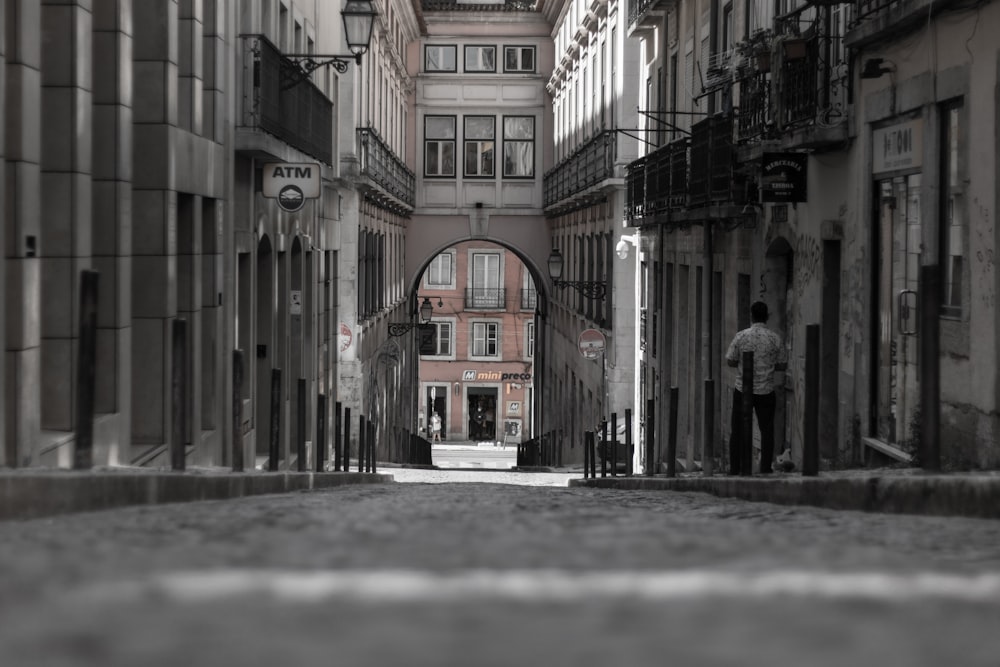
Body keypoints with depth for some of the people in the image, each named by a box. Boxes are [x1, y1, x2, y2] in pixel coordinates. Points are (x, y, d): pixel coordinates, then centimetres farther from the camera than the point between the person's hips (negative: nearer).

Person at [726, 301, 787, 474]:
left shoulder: (741, 336, -7)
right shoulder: (774, 338, -4)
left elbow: (730, 361, 0)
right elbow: (783, 365, 2)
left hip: (743, 390, 0)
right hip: (766, 391, 0)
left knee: (738, 431, 7)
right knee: (767, 430, 8)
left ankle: (734, 470, 6)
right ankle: (765, 469, 4)